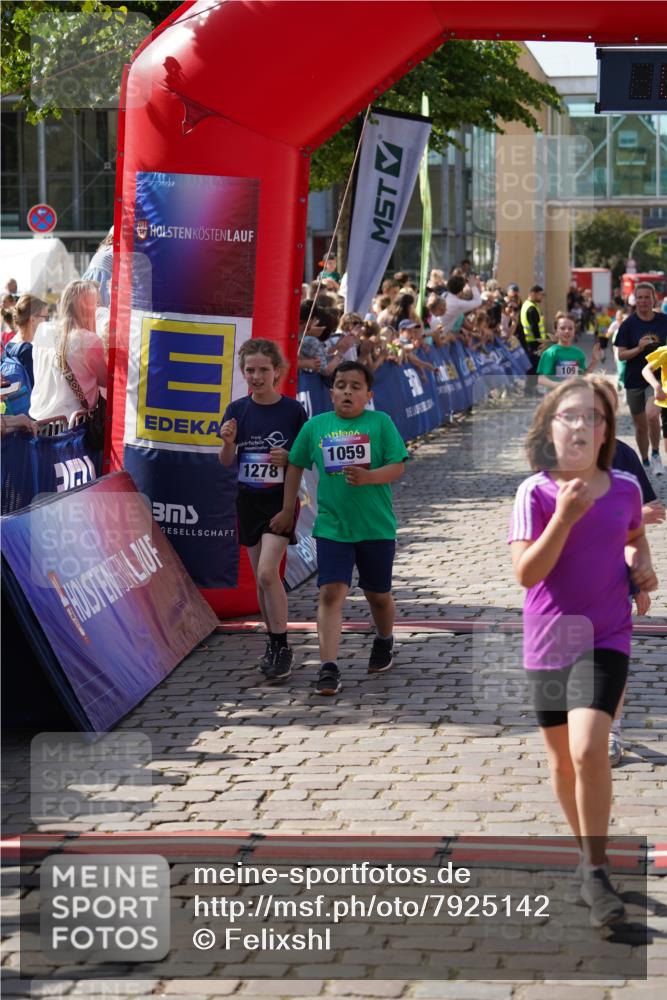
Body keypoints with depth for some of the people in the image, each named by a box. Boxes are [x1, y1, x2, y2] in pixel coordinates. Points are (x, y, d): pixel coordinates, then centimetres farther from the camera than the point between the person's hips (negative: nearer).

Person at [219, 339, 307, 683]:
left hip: (281, 498, -4)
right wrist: (228, 442, -21)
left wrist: (289, 458, -19)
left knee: (267, 573, -16)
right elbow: (226, 461, 0)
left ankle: (282, 648, -6)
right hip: (249, 499, 4)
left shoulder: (293, 410, -7)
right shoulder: (237, 410, 1)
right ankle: (273, 643, 25)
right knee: (261, 577, 11)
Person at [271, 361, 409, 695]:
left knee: (378, 595, 14)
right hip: (331, 526, 1)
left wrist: (368, 477, -24)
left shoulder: (380, 422, -2)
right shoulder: (315, 426, 4)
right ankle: (328, 668, -14)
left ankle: (384, 641, 45)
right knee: (331, 593, -12)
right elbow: (296, 465, 16)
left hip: (377, 526, -1)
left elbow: (397, 468, -6)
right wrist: (287, 510, 15)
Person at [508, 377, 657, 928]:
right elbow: (526, 573, -18)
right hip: (549, 642, 1)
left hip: (605, 639, 0)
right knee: (563, 758, 13)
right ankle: (588, 850, 37)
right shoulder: (536, 493, -10)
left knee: (589, 749, -19)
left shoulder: (625, 488, -1)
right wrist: (565, 517, -27)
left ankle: (596, 871, -5)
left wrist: (642, 563, 1)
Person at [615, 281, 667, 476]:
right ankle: (645, 462, 30)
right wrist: (639, 348, -21)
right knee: (640, 426, 10)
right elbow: (621, 355, -7)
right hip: (634, 380, 1)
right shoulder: (628, 324, -5)